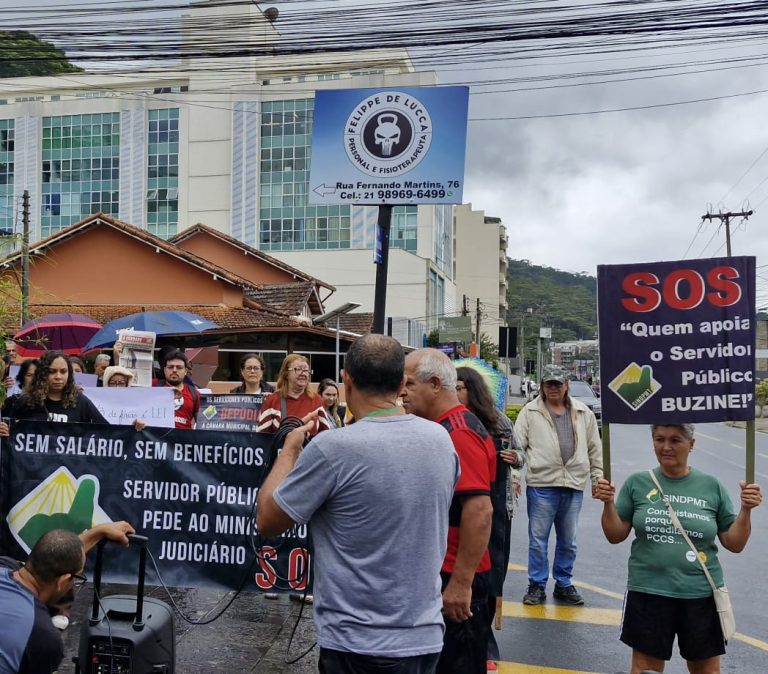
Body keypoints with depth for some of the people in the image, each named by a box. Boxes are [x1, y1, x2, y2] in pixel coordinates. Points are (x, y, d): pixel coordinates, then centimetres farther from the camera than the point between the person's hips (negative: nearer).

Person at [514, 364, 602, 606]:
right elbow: (517, 446, -4)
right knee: (538, 539, 4)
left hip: (574, 485, 3)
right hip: (541, 484, -3)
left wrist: (597, 478, 12)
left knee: (568, 541, 14)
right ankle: (537, 585, 17)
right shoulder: (530, 412, 0)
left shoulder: (583, 413, 9)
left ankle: (564, 585, 28)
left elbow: (594, 449, 14)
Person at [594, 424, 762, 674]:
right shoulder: (637, 483, -2)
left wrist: (745, 510, -12)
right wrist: (608, 504, -14)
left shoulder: (712, 486, -1)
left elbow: (734, 544, 3)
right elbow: (616, 536, 1)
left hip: (702, 594, 1)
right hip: (648, 592, -1)